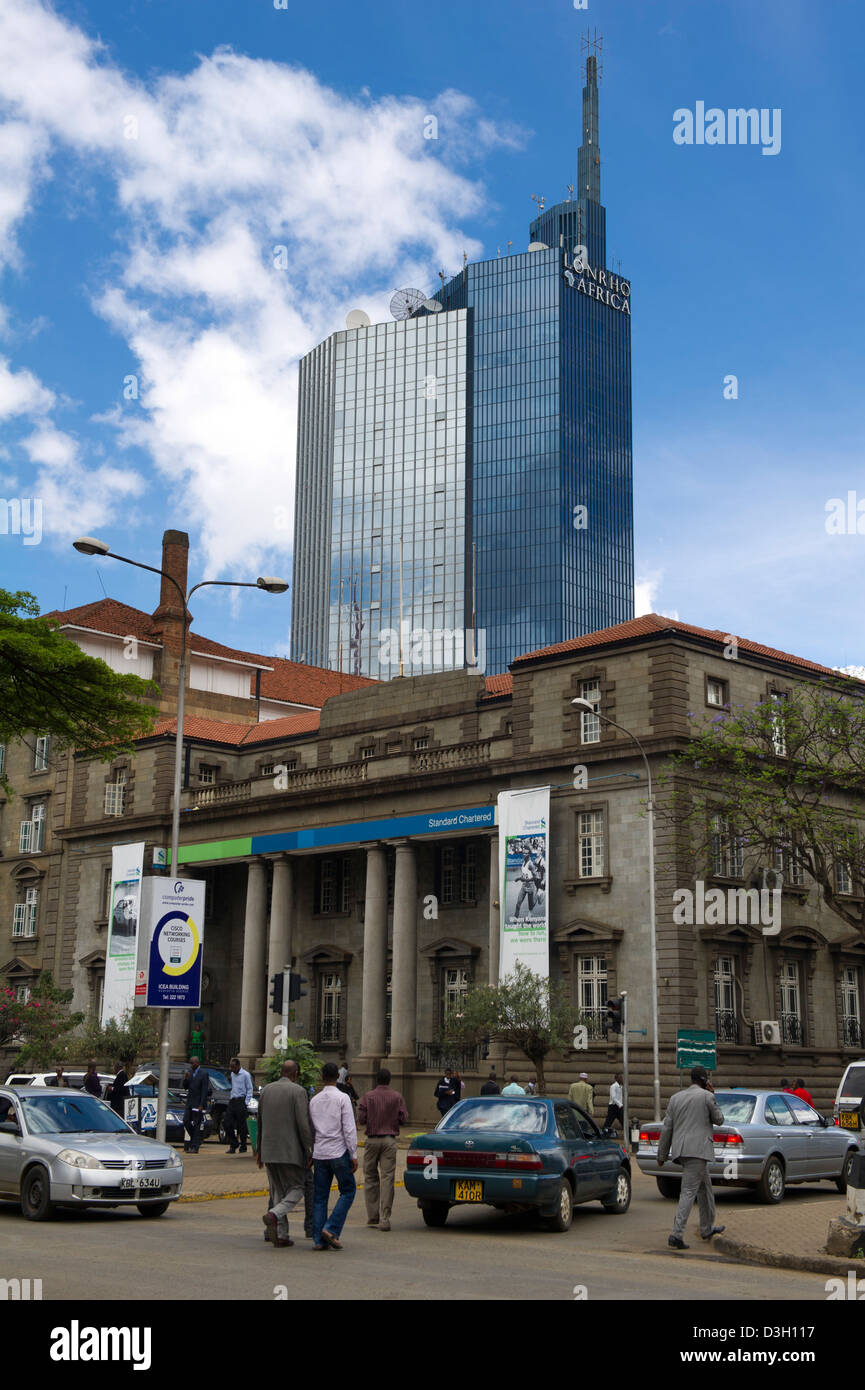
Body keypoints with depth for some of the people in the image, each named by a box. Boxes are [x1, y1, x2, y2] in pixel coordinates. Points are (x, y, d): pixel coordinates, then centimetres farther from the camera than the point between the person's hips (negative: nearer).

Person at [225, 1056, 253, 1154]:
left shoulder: (245, 1075, -9)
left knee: (241, 1125, -2)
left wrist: (246, 1103, -11)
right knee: (228, 1123, -1)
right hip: (232, 1101, 7)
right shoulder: (232, 1074, 13)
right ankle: (233, 1145, 10)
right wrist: (232, 1099, 15)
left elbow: (250, 1089, -8)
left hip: (241, 1101, -7)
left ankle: (243, 1147, 8)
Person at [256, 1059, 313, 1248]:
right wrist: (310, 1150, -8)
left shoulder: (266, 1090, 9)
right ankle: (273, 1215, -18)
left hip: (269, 1151, 6)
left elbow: (260, 1122, 15)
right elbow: (303, 1124, -14)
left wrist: (259, 1150, 22)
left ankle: (281, 1236, 10)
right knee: (297, 1188, 6)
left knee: (277, 1192, 13)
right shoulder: (298, 1091, -9)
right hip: (290, 1151, -6)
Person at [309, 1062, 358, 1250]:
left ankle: (319, 1239, 5)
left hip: (319, 1154, 5)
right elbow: (349, 1129, -12)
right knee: (348, 1191, 8)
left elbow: (310, 1130, 14)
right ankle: (331, 1229, -5)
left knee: (320, 1197, 8)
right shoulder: (342, 1098, -7)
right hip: (339, 1152, -5)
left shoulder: (314, 1100, 8)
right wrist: (354, 1155, -8)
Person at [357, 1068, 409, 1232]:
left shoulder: (368, 1097, -2)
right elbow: (404, 1118, -2)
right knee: (387, 1178, -2)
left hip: (372, 1140, 0)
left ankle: (373, 1216, 13)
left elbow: (361, 1119, -6)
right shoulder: (397, 1097, 0)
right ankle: (384, 1219, -8)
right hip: (389, 1140, 0)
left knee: (370, 1177, 12)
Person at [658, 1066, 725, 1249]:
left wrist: (662, 1155, 15)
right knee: (689, 1192, -9)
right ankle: (676, 1234, -16)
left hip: (680, 1150, 7)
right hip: (698, 1150, -7)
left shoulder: (676, 1098, 13)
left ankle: (707, 1229, 33)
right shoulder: (707, 1096, -5)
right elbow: (719, 1120, 7)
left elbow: (667, 1128, 12)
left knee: (705, 1188, 22)